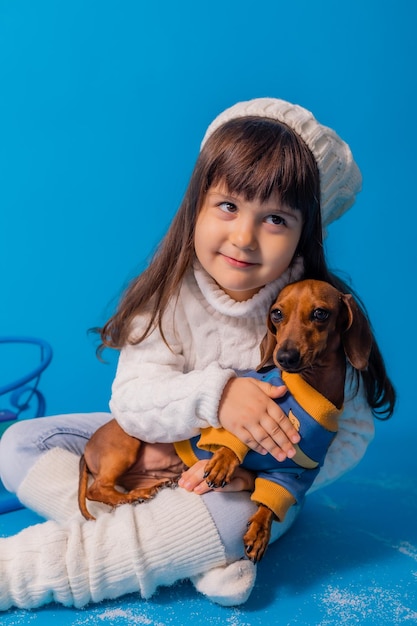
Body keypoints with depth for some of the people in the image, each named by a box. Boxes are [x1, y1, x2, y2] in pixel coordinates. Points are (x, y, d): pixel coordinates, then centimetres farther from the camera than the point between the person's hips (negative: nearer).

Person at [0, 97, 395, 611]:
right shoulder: (168, 297, -13)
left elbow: (352, 428, -12)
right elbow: (132, 400, -19)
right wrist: (213, 395, -38)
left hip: (260, 489, -2)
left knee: (236, 513, -39)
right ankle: (198, 554, -23)